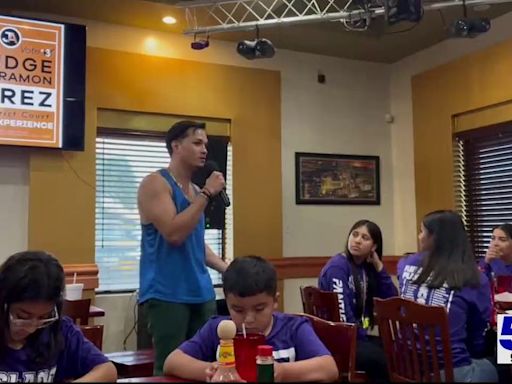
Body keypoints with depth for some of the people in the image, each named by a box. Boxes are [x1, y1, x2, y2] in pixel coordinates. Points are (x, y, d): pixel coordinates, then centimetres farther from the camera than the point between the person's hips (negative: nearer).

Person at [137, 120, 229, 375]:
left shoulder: (195, 190, 15)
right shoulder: (155, 183, -8)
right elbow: (174, 234, -21)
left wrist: (226, 269, 11)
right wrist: (207, 194, -16)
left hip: (201, 292, 8)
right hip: (166, 294, -7)